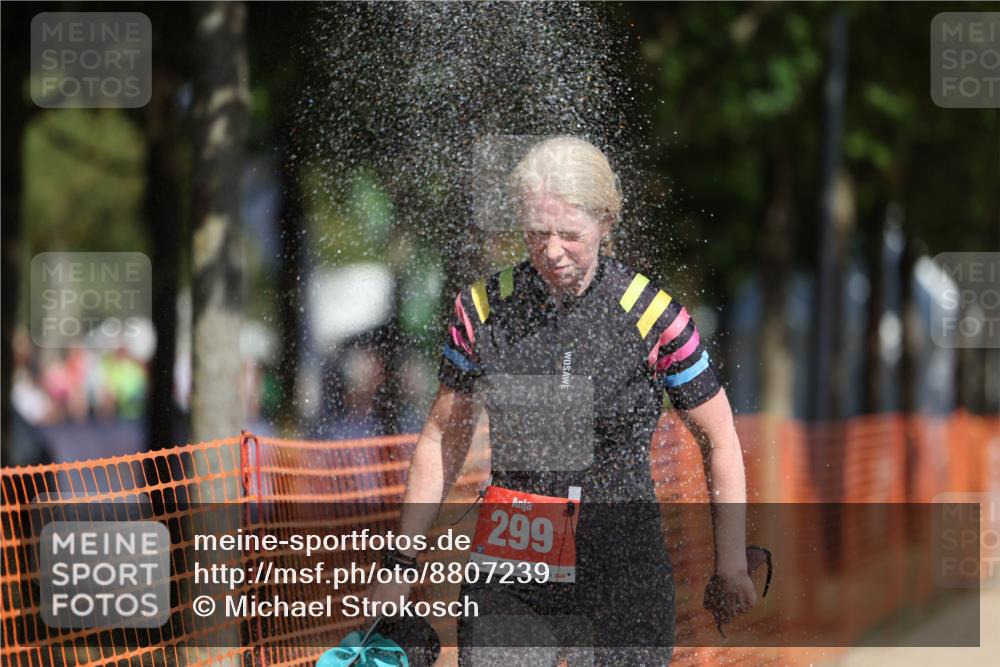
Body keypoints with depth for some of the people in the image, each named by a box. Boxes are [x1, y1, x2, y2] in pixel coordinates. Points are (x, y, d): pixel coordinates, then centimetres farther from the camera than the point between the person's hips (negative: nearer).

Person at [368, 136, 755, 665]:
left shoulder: (652, 315, -6)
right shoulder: (482, 308, 1)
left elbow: (719, 440, 5)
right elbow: (442, 440, 11)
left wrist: (732, 565, 3)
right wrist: (400, 565, 9)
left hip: (623, 575, -1)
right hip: (508, 577, 2)